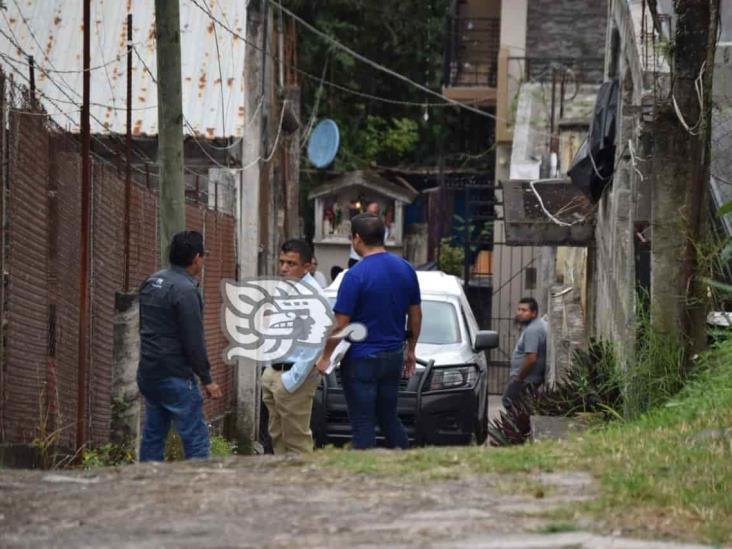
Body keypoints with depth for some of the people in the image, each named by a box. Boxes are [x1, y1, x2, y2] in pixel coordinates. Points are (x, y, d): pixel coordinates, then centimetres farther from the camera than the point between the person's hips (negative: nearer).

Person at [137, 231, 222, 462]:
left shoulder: (151, 283, 10)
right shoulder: (186, 291, -17)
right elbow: (194, 341, -17)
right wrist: (206, 379, -9)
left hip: (148, 373, 9)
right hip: (175, 377, -9)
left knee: (153, 435, 14)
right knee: (196, 437, -6)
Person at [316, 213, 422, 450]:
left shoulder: (355, 276, -16)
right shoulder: (405, 269, 3)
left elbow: (341, 324, -15)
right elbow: (415, 315, 10)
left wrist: (325, 357, -4)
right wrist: (410, 350, 21)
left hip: (362, 359, -6)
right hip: (394, 355, 6)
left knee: (363, 424, 0)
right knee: (389, 418, 17)